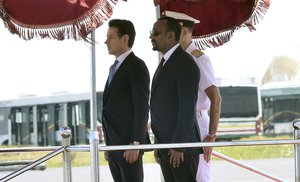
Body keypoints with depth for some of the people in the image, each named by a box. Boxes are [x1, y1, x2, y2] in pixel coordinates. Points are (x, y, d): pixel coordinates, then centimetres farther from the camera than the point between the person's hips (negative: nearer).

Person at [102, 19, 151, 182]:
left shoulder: (136, 66, -9)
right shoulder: (114, 68, 19)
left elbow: (142, 107, -15)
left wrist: (135, 143, -19)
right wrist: (109, 144, 17)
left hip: (129, 144, -8)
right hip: (114, 144, 9)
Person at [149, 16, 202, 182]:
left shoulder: (185, 64, -14)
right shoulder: (165, 63, 16)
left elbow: (188, 108, -19)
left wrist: (178, 146, -20)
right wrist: (160, 143, 16)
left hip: (181, 144, -9)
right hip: (166, 144, 9)